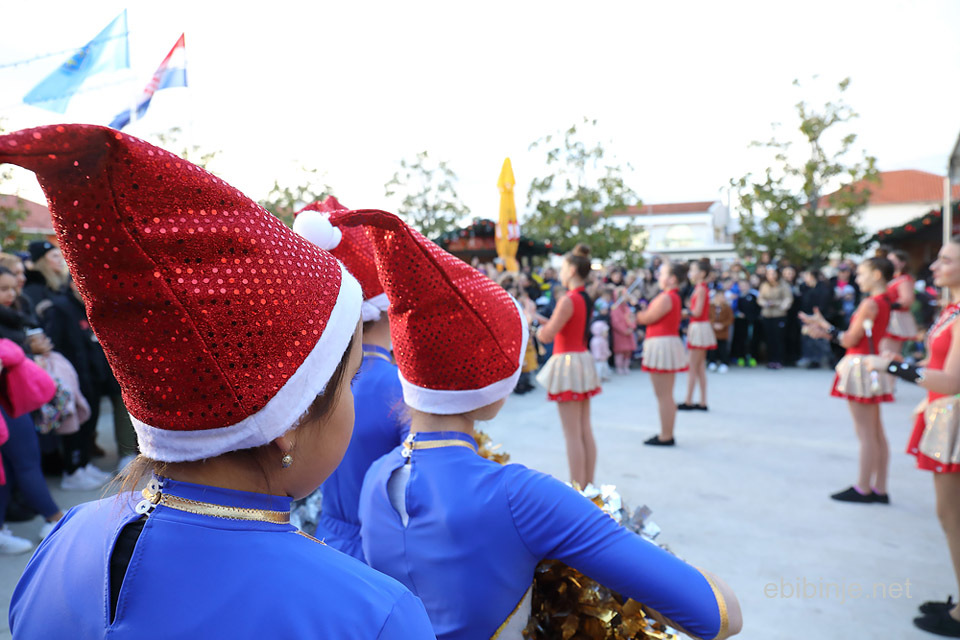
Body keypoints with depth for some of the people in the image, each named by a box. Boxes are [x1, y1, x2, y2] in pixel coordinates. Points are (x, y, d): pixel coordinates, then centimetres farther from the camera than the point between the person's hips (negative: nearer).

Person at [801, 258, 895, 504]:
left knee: (865, 433, -2)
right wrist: (826, 331, 9)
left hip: (862, 367, -10)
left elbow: (849, 341, -14)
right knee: (876, 433, 12)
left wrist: (824, 327, -4)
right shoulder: (885, 303, 12)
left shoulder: (870, 304, -16)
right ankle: (879, 489, 19)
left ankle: (863, 489, 6)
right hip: (873, 367, 10)